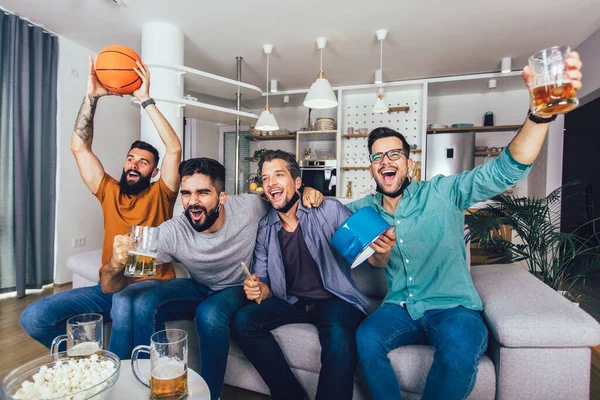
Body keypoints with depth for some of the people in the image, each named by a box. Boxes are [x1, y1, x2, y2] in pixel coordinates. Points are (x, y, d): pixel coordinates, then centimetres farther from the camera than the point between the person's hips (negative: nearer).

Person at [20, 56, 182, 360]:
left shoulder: (159, 195, 1)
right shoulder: (110, 192, 12)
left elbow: (174, 149, -12)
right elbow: (79, 147, 8)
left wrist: (145, 99, -11)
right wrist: (91, 96, 2)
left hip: (150, 286, -4)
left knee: (124, 301, -38)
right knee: (34, 317, -13)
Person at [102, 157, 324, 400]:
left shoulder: (248, 207, -24)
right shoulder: (171, 233, -24)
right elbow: (111, 288, -24)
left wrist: (306, 191, -25)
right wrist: (116, 264, -49)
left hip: (239, 288, -1)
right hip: (197, 287, 2)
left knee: (210, 314, -33)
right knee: (144, 305, -23)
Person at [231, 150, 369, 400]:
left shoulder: (330, 210, -7)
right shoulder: (264, 229, 4)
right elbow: (263, 281, 8)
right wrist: (259, 289, -16)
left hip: (335, 300, -4)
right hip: (290, 303, 5)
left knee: (338, 338, -35)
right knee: (243, 321, -17)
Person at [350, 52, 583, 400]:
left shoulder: (442, 194, -6)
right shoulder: (363, 211, 5)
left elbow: (505, 170, -16)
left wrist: (541, 110, -33)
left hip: (452, 307, -2)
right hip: (400, 307, 2)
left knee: (460, 344, -33)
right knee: (366, 338, -27)